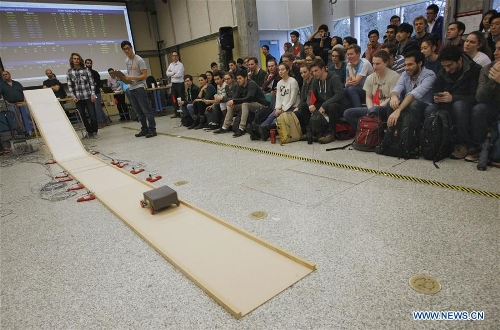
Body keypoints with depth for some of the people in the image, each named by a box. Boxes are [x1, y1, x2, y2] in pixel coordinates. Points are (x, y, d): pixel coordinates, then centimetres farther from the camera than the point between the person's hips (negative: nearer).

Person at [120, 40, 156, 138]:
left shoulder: (139, 60, -8)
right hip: (131, 89, 8)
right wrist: (126, 78, 2)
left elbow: (145, 75, -12)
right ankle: (144, 129, 16)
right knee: (139, 111, 10)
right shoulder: (126, 61, 15)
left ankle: (152, 130, -4)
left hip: (140, 88, -8)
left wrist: (132, 78, -18)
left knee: (146, 110, -7)